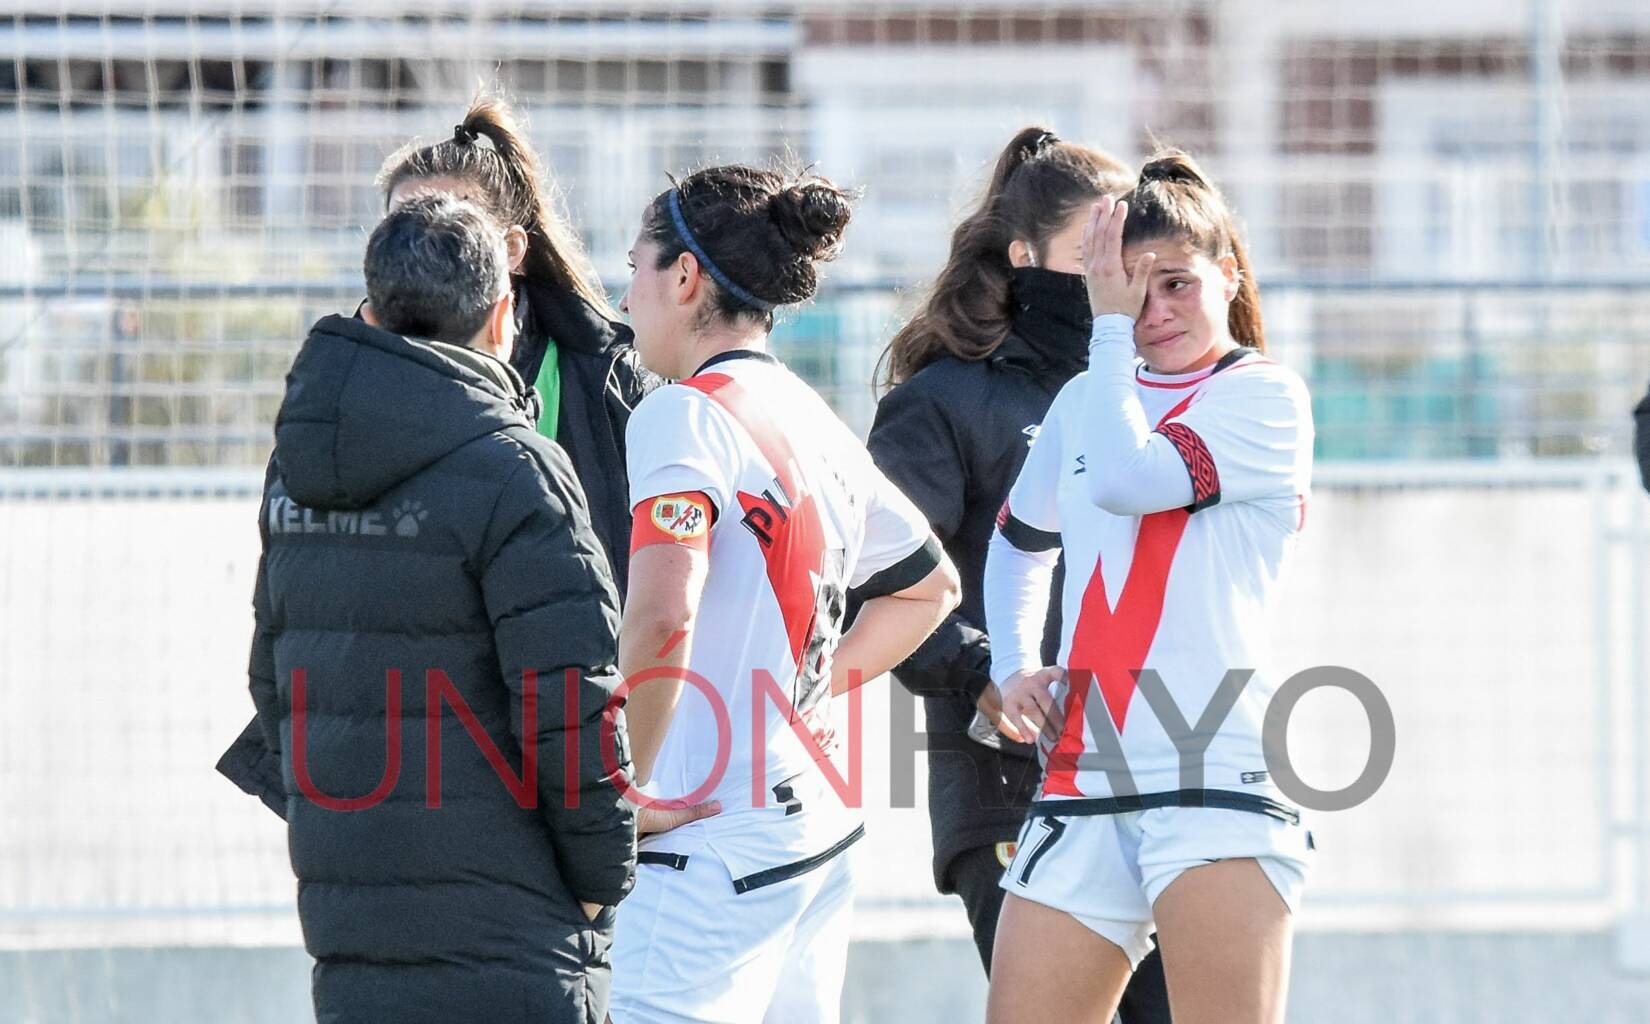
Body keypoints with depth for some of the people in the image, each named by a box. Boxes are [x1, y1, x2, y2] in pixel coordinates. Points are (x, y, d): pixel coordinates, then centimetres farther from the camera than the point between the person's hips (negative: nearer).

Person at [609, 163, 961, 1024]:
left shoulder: (687, 412, -11)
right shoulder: (815, 422, 14)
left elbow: (661, 615, -26)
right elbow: (930, 584, 29)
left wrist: (619, 790, -17)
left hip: (714, 840, -9)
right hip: (819, 835, 9)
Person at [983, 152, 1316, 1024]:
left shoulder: (1267, 398, 0)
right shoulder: (1082, 402, 18)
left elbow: (1125, 478, -17)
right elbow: (1018, 544, 34)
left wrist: (1110, 327, -6)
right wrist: (1013, 666, 17)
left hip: (1219, 769, -6)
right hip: (1083, 780, 6)